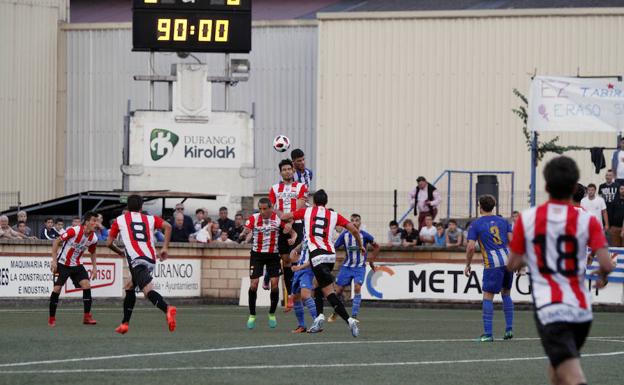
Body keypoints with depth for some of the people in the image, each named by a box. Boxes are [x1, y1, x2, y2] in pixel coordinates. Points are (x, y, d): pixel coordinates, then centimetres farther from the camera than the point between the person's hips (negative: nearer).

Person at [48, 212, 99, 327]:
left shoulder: (93, 238, -6)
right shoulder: (74, 231, -23)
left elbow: (93, 253, 14)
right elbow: (56, 242, -15)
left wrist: (94, 267, 3)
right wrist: (54, 260, -18)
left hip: (76, 265, 4)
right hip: (62, 264, -4)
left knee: (86, 285, -13)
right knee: (57, 288, -8)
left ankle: (87, 316, -7)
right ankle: (51, 318, 7)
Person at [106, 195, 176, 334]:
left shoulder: (120, 220, 18)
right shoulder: (150, 219, 21)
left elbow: (109, 243, 21)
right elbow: (167, 226, 5)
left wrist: (120, 252, 40)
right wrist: (165, 247, 8)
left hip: (137, 260, -5)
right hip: (151, 259, 5)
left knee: (148, 290, -24)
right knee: (129, 287, 26)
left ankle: (167, 309, -51)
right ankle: (125, 323, 30)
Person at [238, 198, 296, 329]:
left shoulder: (278, 219, -9)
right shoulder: (254, 218, -10)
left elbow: (292, 232, -2)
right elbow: (246, 230, -27)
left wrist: (293, 238, -26)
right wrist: (243, 234, -51)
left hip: (273, 255, 0)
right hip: (257, 254, 0)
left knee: (274, 284, -8)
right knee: (253, 284, -9)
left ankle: (272, 314, 13)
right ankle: (252, 316, 7)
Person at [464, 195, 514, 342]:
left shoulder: (475, 224, 1)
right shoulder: (503, 221, 13)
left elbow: (471, 247, -6)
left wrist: (468, 265, 6)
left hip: (492, 264, -5)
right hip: (508, 260, 5)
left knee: (488, 297, 1)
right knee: (506, 294, 19)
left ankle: (488, 334, -4)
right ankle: (509, 329, 14)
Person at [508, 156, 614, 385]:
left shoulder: (527, 218, -1)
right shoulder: (587, 221, -1)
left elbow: (513, 265, 5)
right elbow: (607, 265, -10)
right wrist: (602, 277, 14)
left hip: (549, 309, -3)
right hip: (581, 309, 3)